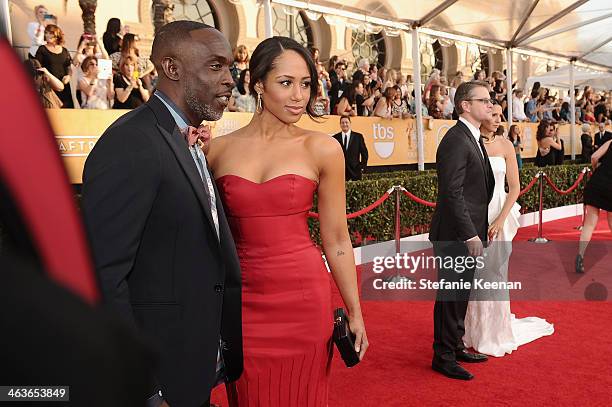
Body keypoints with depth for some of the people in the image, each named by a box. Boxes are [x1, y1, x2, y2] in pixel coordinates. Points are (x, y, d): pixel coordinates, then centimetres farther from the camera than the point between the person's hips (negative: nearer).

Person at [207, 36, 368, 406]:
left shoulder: (322, 148, -4)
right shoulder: (220, 149, 1)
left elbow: (337, 240, -1)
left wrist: (355, 313, 3)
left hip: (303, 298, -1)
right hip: (243, 301, 2)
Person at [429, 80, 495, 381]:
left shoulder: (472, 138, 14)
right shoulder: (456, 141, -18)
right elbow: (453, 193, -23)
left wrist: (476, 231, 12)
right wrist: (470, 234, -22)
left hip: (467, 233, 10)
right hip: (455, 235, -10)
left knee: (460, 294, 20)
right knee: (450, 296, 2)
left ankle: (456, 347, 35)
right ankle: (443, 357, 16)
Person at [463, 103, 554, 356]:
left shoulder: (505, 145, 0)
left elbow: (514, 188, 0)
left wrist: (500, 220, -10)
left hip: (498, 217, 0)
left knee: (494, 274, 5)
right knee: (472, 275, 7)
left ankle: (496, 333, 22)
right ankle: (474, 332, 24)